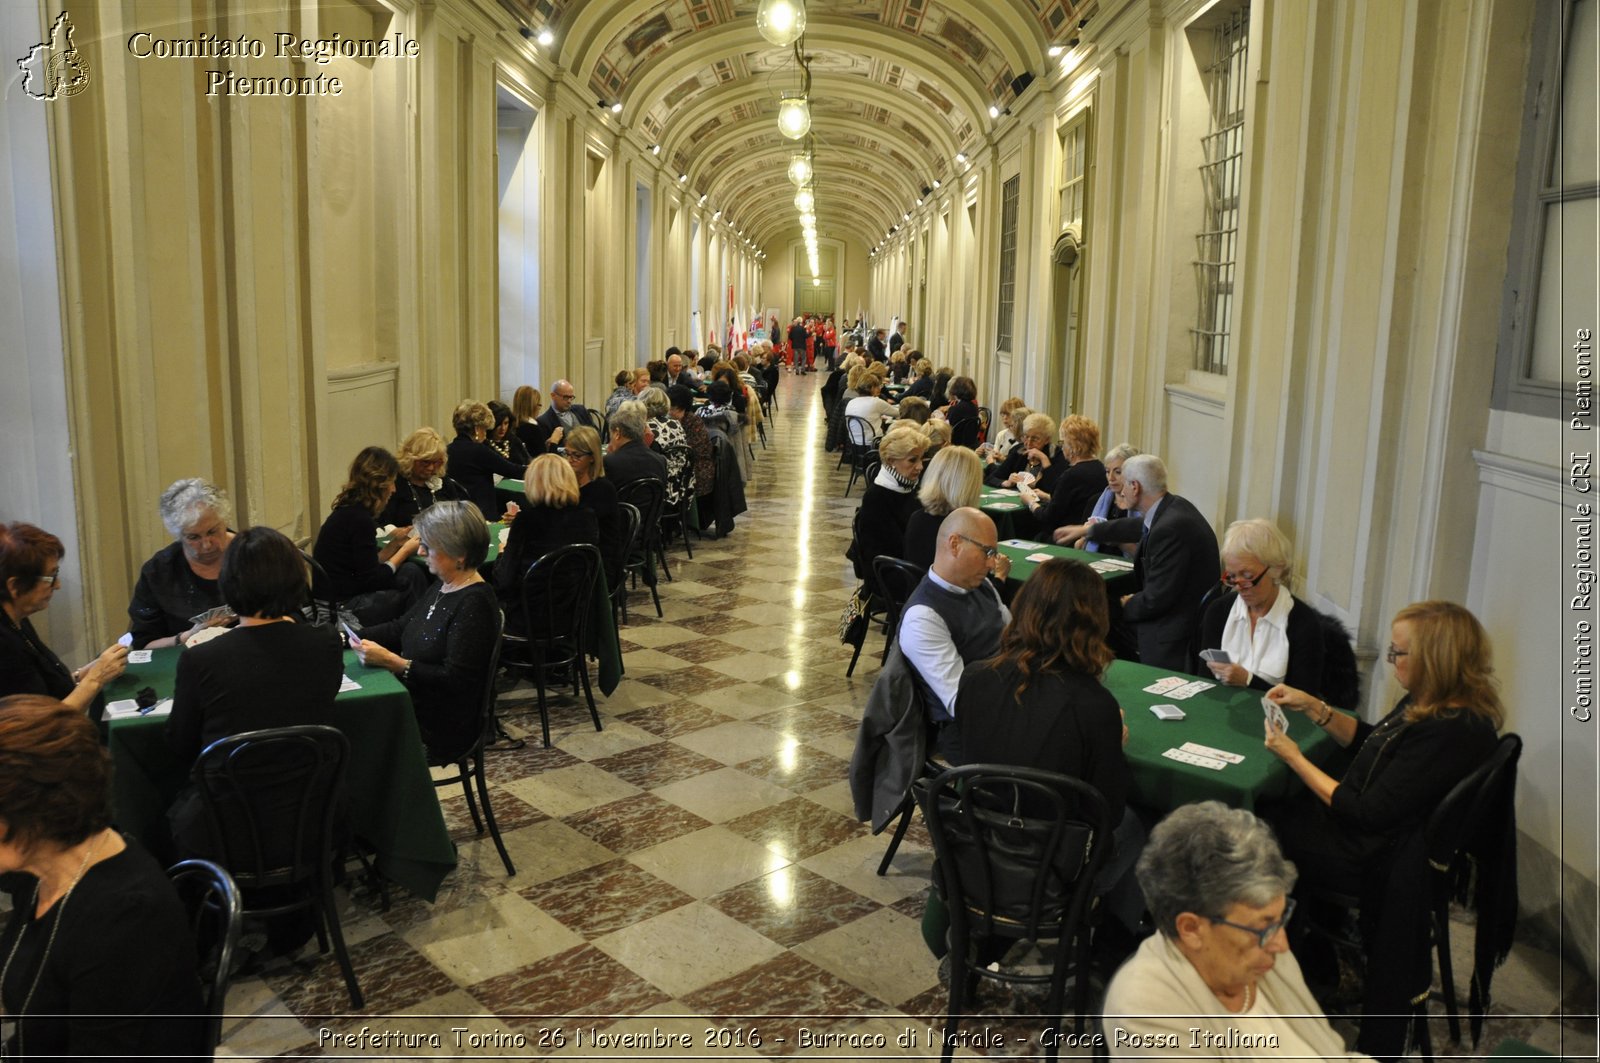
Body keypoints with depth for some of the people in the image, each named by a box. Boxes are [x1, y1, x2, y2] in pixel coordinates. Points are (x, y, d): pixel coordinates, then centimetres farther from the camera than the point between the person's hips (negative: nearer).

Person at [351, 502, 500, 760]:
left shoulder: (474, 604, -20)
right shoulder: (442, 588, 9)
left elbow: (455, 681, -24)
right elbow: (400, 628, 20)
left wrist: (392, 662, -24)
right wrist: (351, 637, 6)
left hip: (443, 728, -9)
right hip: (412, 705, 9)